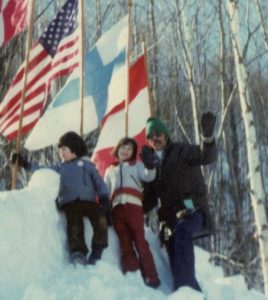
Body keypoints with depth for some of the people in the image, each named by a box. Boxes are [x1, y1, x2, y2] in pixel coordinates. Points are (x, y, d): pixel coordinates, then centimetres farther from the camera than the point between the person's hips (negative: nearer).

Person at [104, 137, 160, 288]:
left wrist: (150, 166, -21)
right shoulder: (110, 170, 32)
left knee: (139, 240, -13)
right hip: (116, 207, 3)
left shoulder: (137, 166, 22)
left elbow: (148, 176, 2)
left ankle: (151, 277, -17)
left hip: (133, 204, -3)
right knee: (125, 242, -7)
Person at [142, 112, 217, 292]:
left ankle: (186, 287, -43)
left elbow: (207, 156, -15)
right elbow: (150, 199, 25)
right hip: (169, 216, 6)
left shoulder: (181, 151, 5)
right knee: (176, 263, -4)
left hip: (191, 210, -6)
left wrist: (207, 136, -34)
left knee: (182, 232, -35)